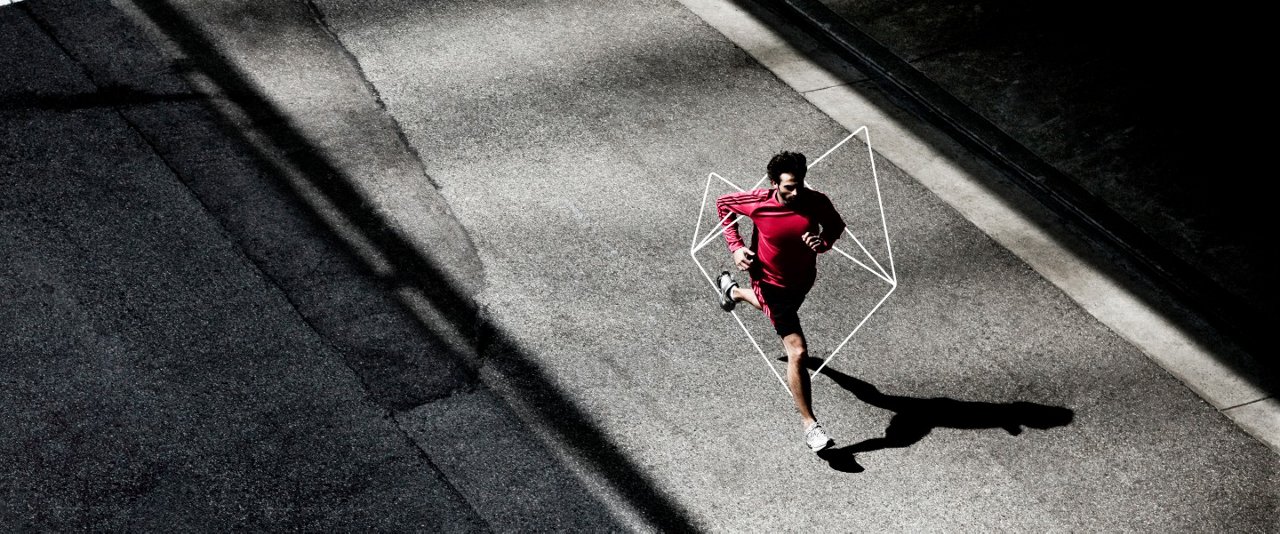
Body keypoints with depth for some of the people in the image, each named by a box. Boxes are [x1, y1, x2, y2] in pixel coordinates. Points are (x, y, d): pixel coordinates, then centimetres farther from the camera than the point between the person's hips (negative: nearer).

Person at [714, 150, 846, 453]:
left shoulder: (816, 202, -21)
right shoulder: (758, 203, -26)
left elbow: (836, 225, 0)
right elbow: (723, 204, -6)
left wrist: (822, 243, -23)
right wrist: (735, 246, -14)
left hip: (803, 279, 5)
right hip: (772, 283, -5)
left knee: (778, 309, 38)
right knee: (798, 352, -12)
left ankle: (734, 292, 70)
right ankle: (808, 422, 1)